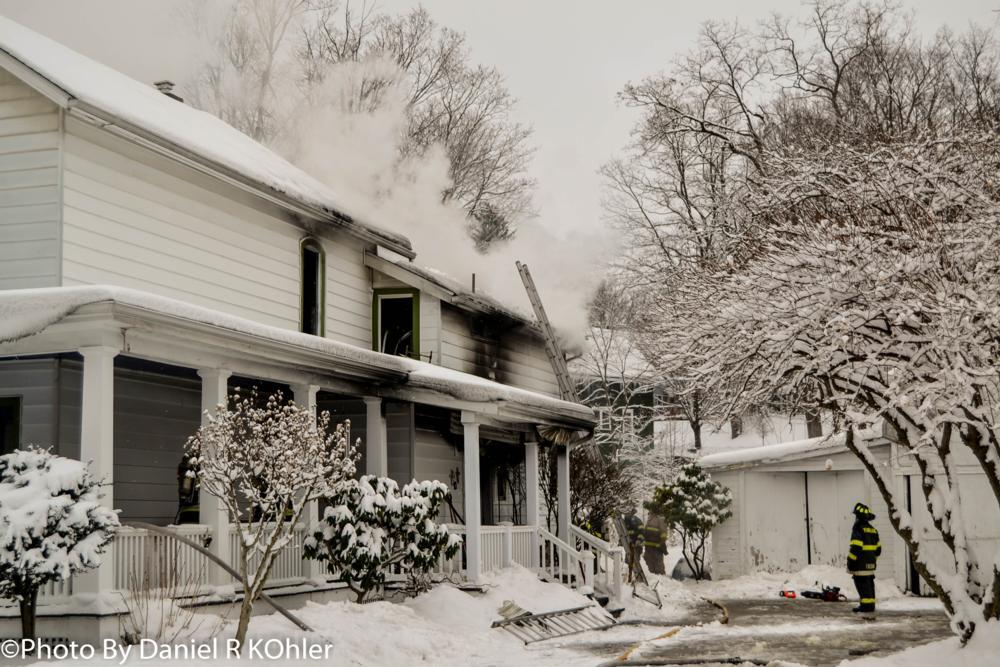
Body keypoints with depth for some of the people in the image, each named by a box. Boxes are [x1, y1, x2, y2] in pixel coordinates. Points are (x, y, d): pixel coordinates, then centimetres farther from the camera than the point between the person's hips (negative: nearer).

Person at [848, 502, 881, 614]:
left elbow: (855, 548, -19)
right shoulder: (872, 529, 15)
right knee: (869, 583, 13)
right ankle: (870, 606, 16)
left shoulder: (858, 528, -13)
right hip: (870, 564, 9)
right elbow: (878, 548, 18)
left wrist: (850, 563, -14)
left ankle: (867, 606, -10)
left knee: (862, 583, -7)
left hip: (861, 565, -9)